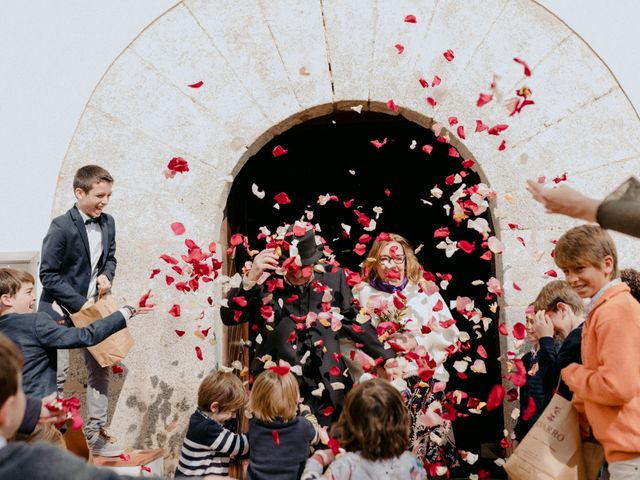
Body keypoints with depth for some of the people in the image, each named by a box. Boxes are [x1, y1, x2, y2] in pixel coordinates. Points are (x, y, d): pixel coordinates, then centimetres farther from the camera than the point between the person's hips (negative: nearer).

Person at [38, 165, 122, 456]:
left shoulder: (107, 223, 1)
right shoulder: (61, 227, -18)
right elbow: (48, 275, -16)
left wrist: (106, 276, -5)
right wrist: (79, 304, -20)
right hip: (61, 311, -6)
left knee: (99, 370, 9)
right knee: (57, 376, -3)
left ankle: (96, 435, 19)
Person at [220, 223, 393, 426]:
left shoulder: (333, 277, 0)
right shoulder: (264, 280, -7)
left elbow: (353, 320, 9)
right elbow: (229, 317, -15)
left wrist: (386, 358, 6)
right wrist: (251, 278, -27)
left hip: (326, 385, 2)